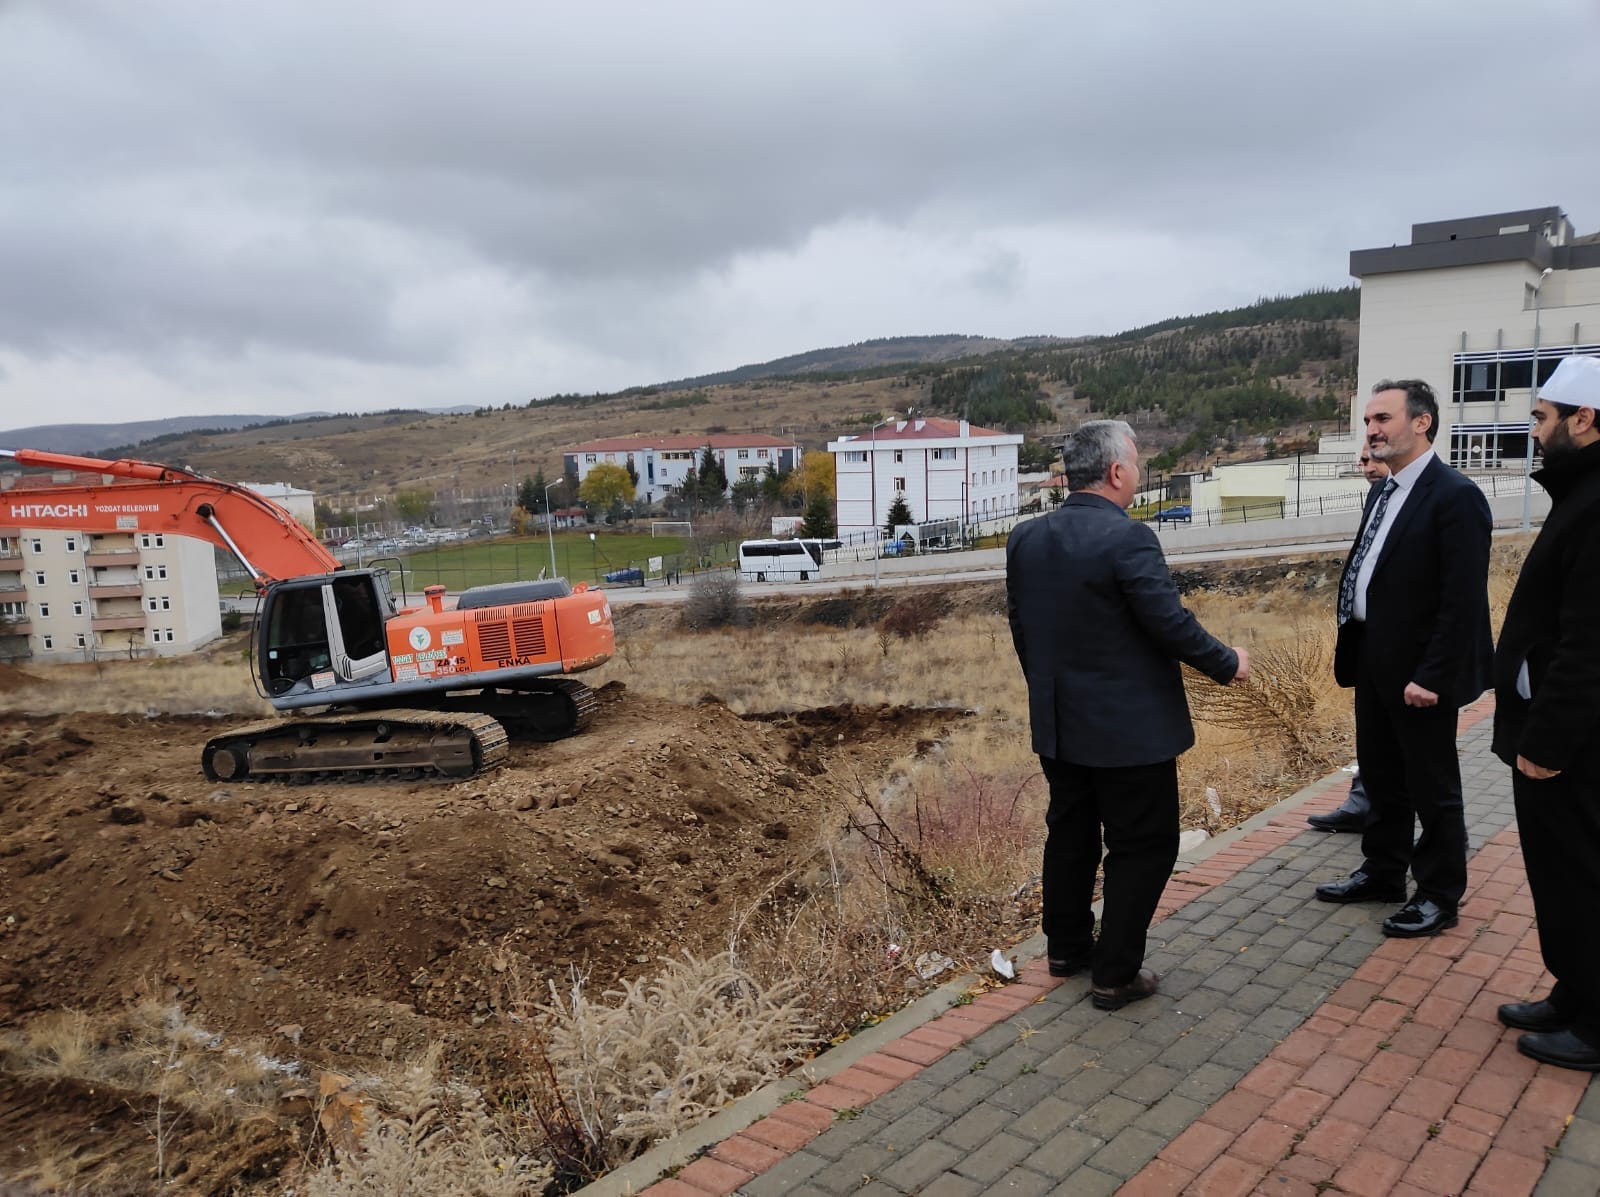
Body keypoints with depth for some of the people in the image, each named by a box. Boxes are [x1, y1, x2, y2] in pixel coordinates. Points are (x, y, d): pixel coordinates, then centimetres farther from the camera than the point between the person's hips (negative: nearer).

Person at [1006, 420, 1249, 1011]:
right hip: (1128, 729, -7)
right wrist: (1228, 663, -4)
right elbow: (1171, 623, -21)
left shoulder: (1025, 538, 0)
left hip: (1057, 725, 7)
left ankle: (1067, 947, 35)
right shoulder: (1127, 538, -22)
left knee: (1070, 834, 21)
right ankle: (1115, 974, 15)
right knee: (1143, 847, 8)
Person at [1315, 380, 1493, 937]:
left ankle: (1439, 896, 22)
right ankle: (1383, 873, 35)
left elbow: (1463, 600, -21)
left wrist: (1432, 677, -22)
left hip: (1418, 672, -8)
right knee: (1381, 777, 20)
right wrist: (1351, 648, 10)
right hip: (1374, 663, 9)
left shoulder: (1455, 496, -17)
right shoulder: (1383, 492, 11)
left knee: (1431, 787, 7)